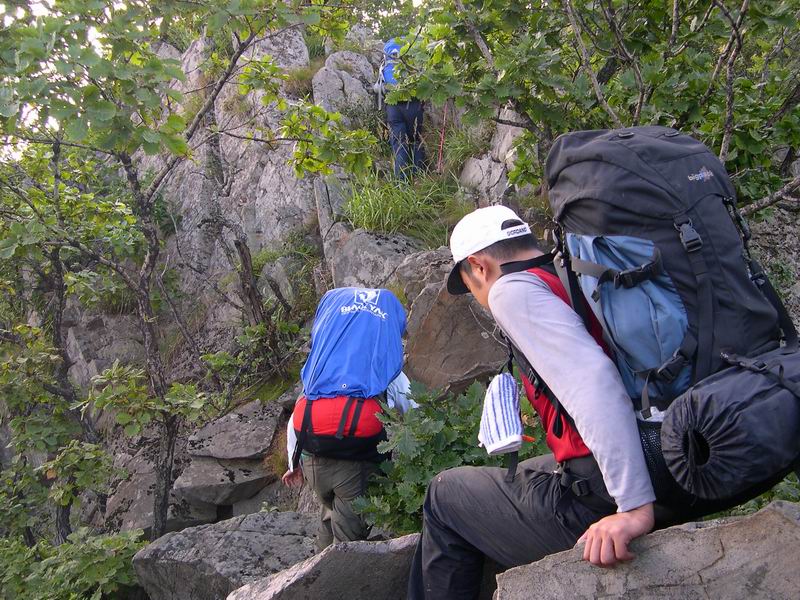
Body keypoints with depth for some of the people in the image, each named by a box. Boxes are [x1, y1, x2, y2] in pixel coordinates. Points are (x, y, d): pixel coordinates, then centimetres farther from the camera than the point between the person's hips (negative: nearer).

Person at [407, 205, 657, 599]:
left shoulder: (512, 288, -10)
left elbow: (591, 379, -25)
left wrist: (635, 506, -28)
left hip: (597, 502, -8)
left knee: (446, 494, 13)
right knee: (502, 478, 29)